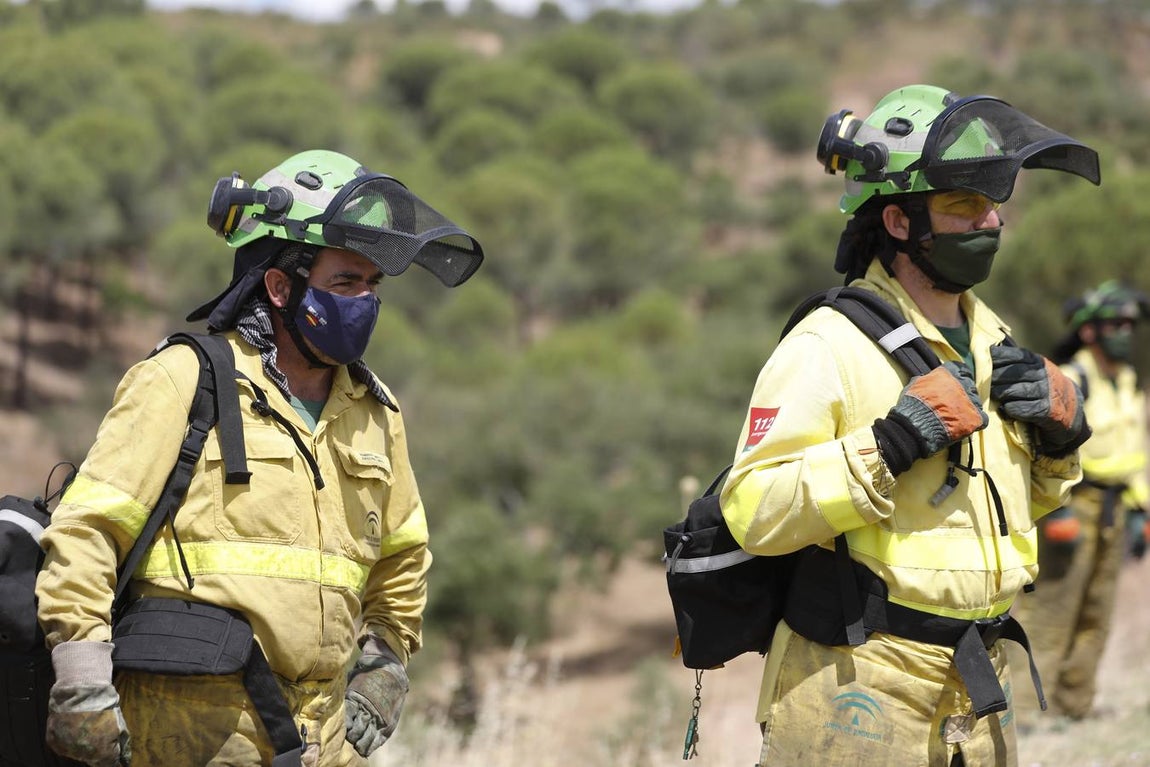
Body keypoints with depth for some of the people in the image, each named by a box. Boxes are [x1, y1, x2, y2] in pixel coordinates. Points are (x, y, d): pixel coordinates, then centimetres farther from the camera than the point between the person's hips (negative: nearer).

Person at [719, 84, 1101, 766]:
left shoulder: (989, 337, 12)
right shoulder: (829, 346, -13)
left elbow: (1022, 497, 24)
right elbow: (753, 511, -22)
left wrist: (1060, 431, 4)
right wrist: (887, 448, -27)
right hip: (859, 692, -7)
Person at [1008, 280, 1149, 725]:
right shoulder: (1069, 382, -13)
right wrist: (1059, 512, -22)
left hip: (1110, 514, 8)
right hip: (1072, 507, -8)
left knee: (1095, 617, 10)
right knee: (1049, 609, -10)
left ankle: (1074, 704, 16)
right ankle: (1023, 702, -9)